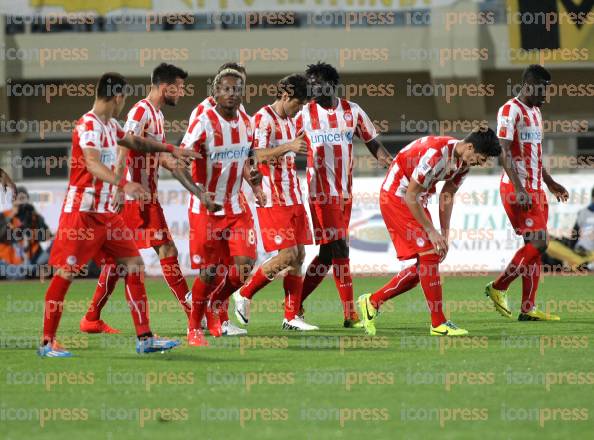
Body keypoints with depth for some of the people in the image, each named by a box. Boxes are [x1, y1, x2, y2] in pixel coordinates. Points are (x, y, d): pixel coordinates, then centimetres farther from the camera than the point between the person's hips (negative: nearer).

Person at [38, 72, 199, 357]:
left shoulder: (110, 126, 15)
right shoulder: (89, 125, -15)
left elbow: (136, 142, 35)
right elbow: (92, 164, -31)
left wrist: (170, 149, 35)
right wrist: (123, 185, -44)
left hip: (106, 211, 9)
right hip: (82, 210, -9)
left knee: (134, 266, 3)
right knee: (65, 273, -5)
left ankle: (144, 338, 3)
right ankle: (47, 342, 2)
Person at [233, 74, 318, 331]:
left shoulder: (289, 121, 18)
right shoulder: (263, 118, -10)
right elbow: (258, 155, -21)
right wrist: (289, 146, -28)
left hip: (293, 198, 9)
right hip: (273, 199, -9)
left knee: (299, 254, 3)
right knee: (287, 255, -13)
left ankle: (291, 317, 5)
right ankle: (244, 294, 5)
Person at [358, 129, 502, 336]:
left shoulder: (464, 160, -3)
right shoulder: (435, 153, -30)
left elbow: (447, 196, 8)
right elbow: (410, 196, -25)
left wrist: (445, 234, 1)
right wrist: (431, 231, -21)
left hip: (417, 201, 9)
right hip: (396, 197, -9)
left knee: (425, 265, 5)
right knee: (429, 255, -16)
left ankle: (373, 301, 17)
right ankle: (438, 323, -12)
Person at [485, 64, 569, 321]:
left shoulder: (535, 111, 18)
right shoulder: (510, 110, -11)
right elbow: (504, 153, -18)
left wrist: (549, 182, 26)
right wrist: (519, 189, -24)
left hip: (534, 188, 9)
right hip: (517, 188, -9)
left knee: (536, 245, 5)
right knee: (538, 242, -14)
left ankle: (528, 308, 6)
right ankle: (498, 288, -3)